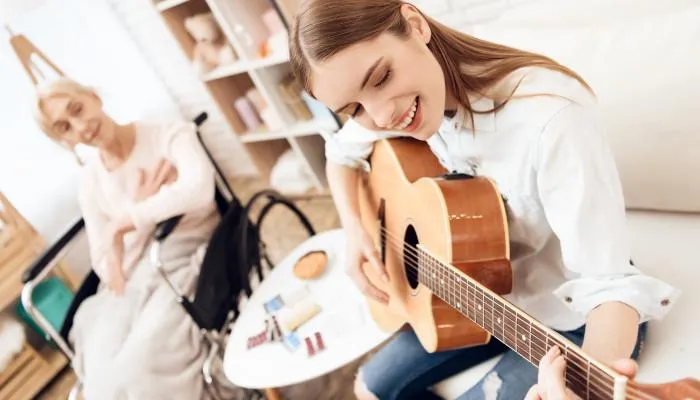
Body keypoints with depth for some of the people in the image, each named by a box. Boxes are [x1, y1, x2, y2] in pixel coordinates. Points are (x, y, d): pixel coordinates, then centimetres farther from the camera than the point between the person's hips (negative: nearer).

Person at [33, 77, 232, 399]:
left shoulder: (171, 135, -2)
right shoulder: (90, 179, 10)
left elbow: (199, 189, -24)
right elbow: (105, 266, 8)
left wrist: (124, 223, -13)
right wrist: (140, 206, -8)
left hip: (188, 264, -4)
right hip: (130, 283, 4)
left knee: (135, 371, -27)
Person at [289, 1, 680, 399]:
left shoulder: (551, 114, -33)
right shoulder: (400, 99, -12)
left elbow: (608, 278, -32)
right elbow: (342, 153, 7)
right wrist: (355, 229, -9)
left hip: (574, 321, -5)